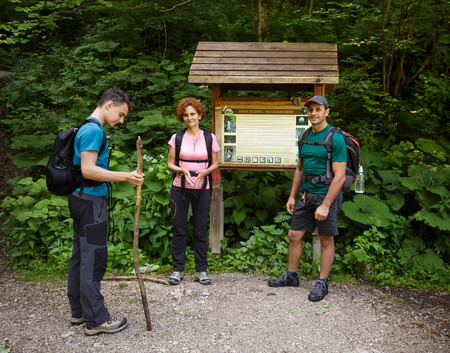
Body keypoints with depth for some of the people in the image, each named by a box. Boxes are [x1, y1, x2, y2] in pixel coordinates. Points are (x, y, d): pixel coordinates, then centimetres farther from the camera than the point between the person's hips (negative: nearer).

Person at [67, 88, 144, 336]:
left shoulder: (86, 129, 18)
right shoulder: (94, 130, -14)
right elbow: (88, 170, -22)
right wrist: (125, 177, -23)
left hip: (81, 199, 11)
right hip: (91, 201, -11)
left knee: (80, 257, 15)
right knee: (93, 260, -5)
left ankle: (78, 311, 25)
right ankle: (96, 320, 2)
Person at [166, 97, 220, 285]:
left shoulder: (209, 138, 4)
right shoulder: (177, 138, 3)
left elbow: (215, 163, 8)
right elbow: (170, 163, 4)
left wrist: (205, 171, -12)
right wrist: (182, 171, -14)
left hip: (202, 189, 0)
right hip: (180, 187, 0)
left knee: (201, 230, 4)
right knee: (179, 229, 4)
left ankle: (201, 270, 15)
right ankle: (178, 269, 14)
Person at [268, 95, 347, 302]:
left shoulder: (335, 138, -14)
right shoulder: (305, 137, 9)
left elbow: (339, 176, -17)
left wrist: (325, 205, -21)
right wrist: (292, 196, 15)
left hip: (327, 195, -7)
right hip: (306, 194, 7)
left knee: (327, 240, 6)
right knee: (294, 235, 10)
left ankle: (322, 283, 18)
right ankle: (291, 276, 26)